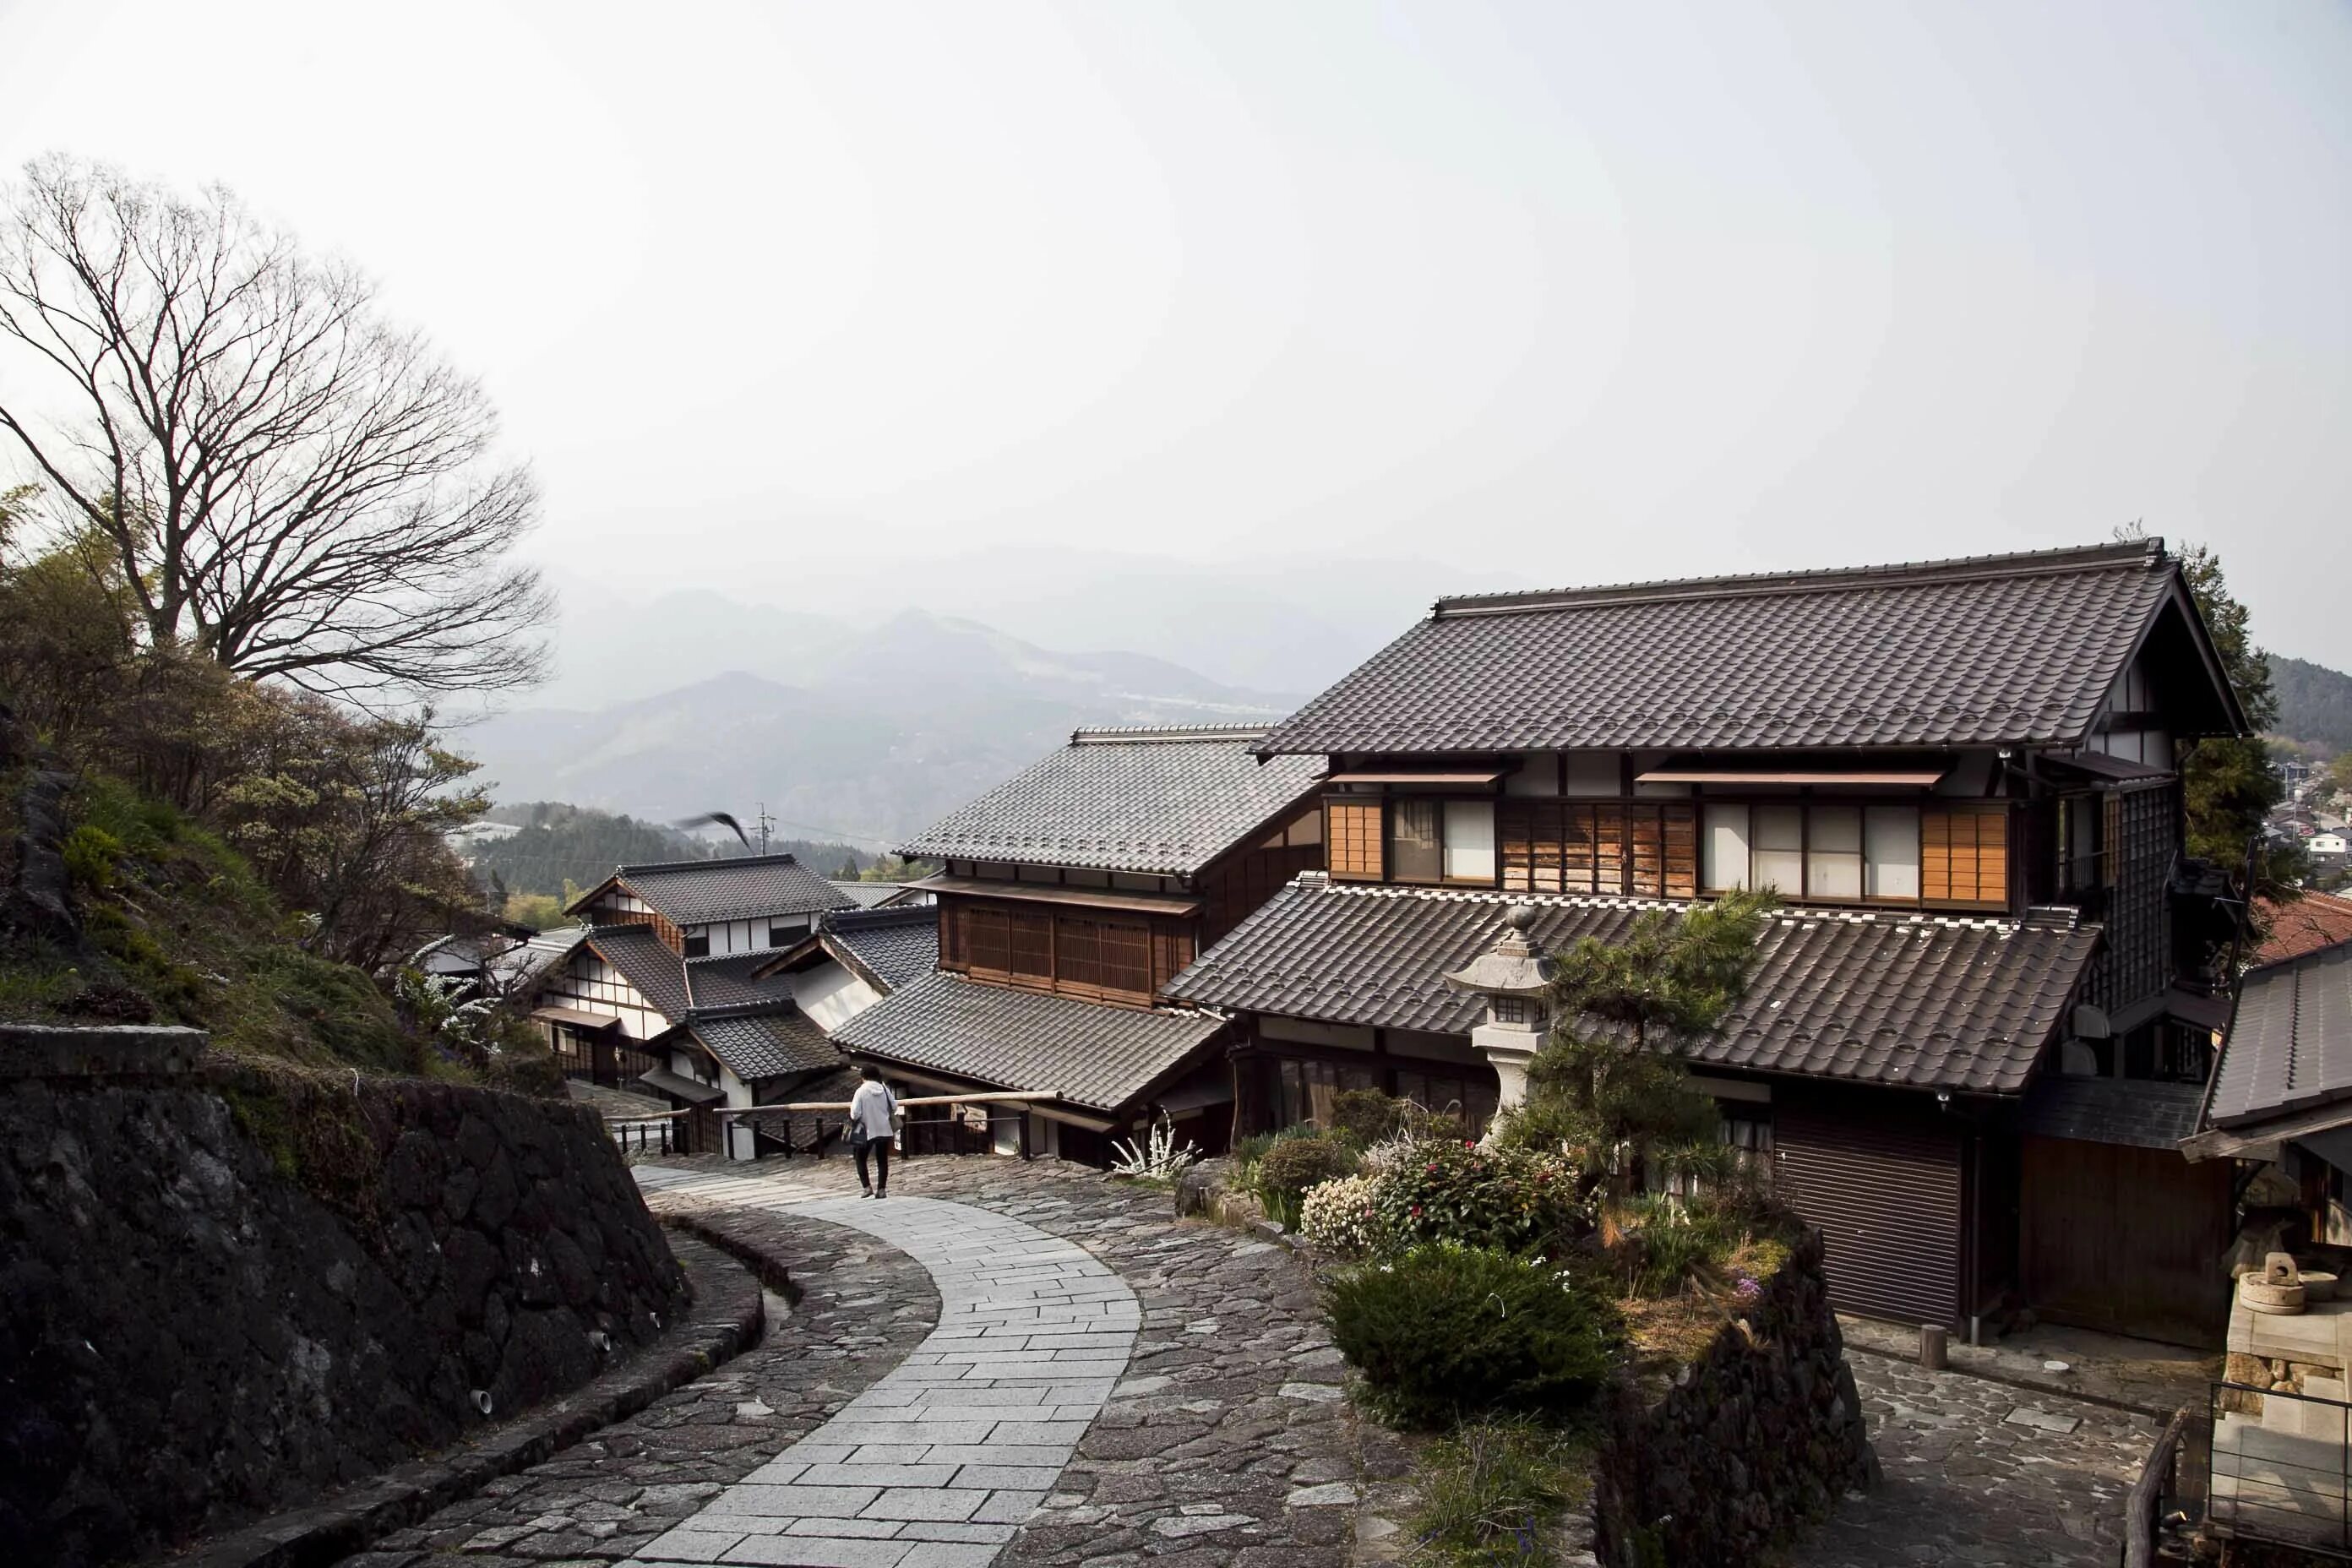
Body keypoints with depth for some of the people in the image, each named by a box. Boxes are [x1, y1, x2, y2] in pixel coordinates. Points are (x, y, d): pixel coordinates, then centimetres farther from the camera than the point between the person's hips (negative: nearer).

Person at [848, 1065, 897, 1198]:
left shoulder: (861, 1091, -12)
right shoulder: (885, 1089, -2)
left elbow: (855, 1113, -15)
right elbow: (894, 1107, 2)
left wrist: (854, 1119, 7)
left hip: (867, 1131, -3)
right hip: (884, 1131, 3)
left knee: (861, 1159, 12)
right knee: (882, 1161, 11)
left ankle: (867, 1187, 3)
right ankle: (882, 1189, 8)